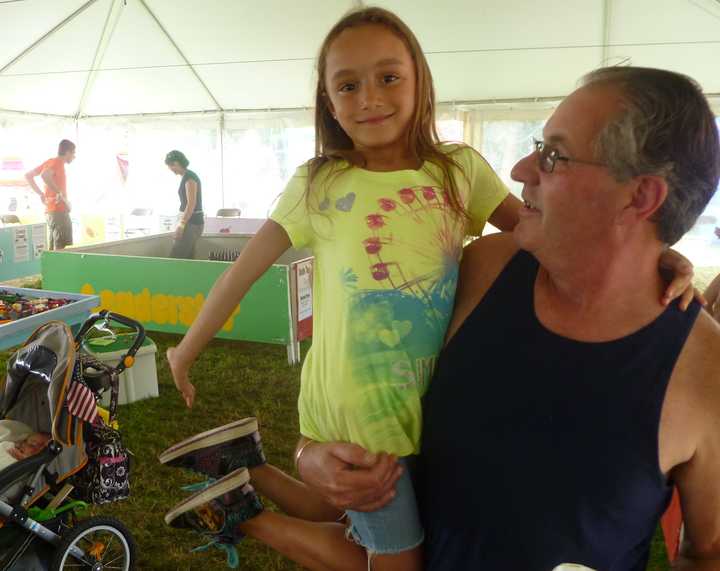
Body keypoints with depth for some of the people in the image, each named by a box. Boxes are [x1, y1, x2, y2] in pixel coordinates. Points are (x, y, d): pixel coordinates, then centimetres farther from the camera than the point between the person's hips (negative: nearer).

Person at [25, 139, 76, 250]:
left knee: (53, 250, 12)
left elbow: (28, 176, 17)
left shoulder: (50, 161, 15)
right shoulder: (58, 162, -9)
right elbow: (44, 175, -29)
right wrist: (59, 193, -23)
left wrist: (41, 194, 14)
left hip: (51, 211, 9)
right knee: (63, 251, -11)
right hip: (59, 212, -9)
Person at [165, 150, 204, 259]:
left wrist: (182, 224, -20)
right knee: (187, 259, 10)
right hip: (192, 222, 10)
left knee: (175, 257, -11)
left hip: (192, 222, -10)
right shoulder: (187, 176, 15)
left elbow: (191, 204, -20)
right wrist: (182, 222, 21)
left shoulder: (189, 177, -15)